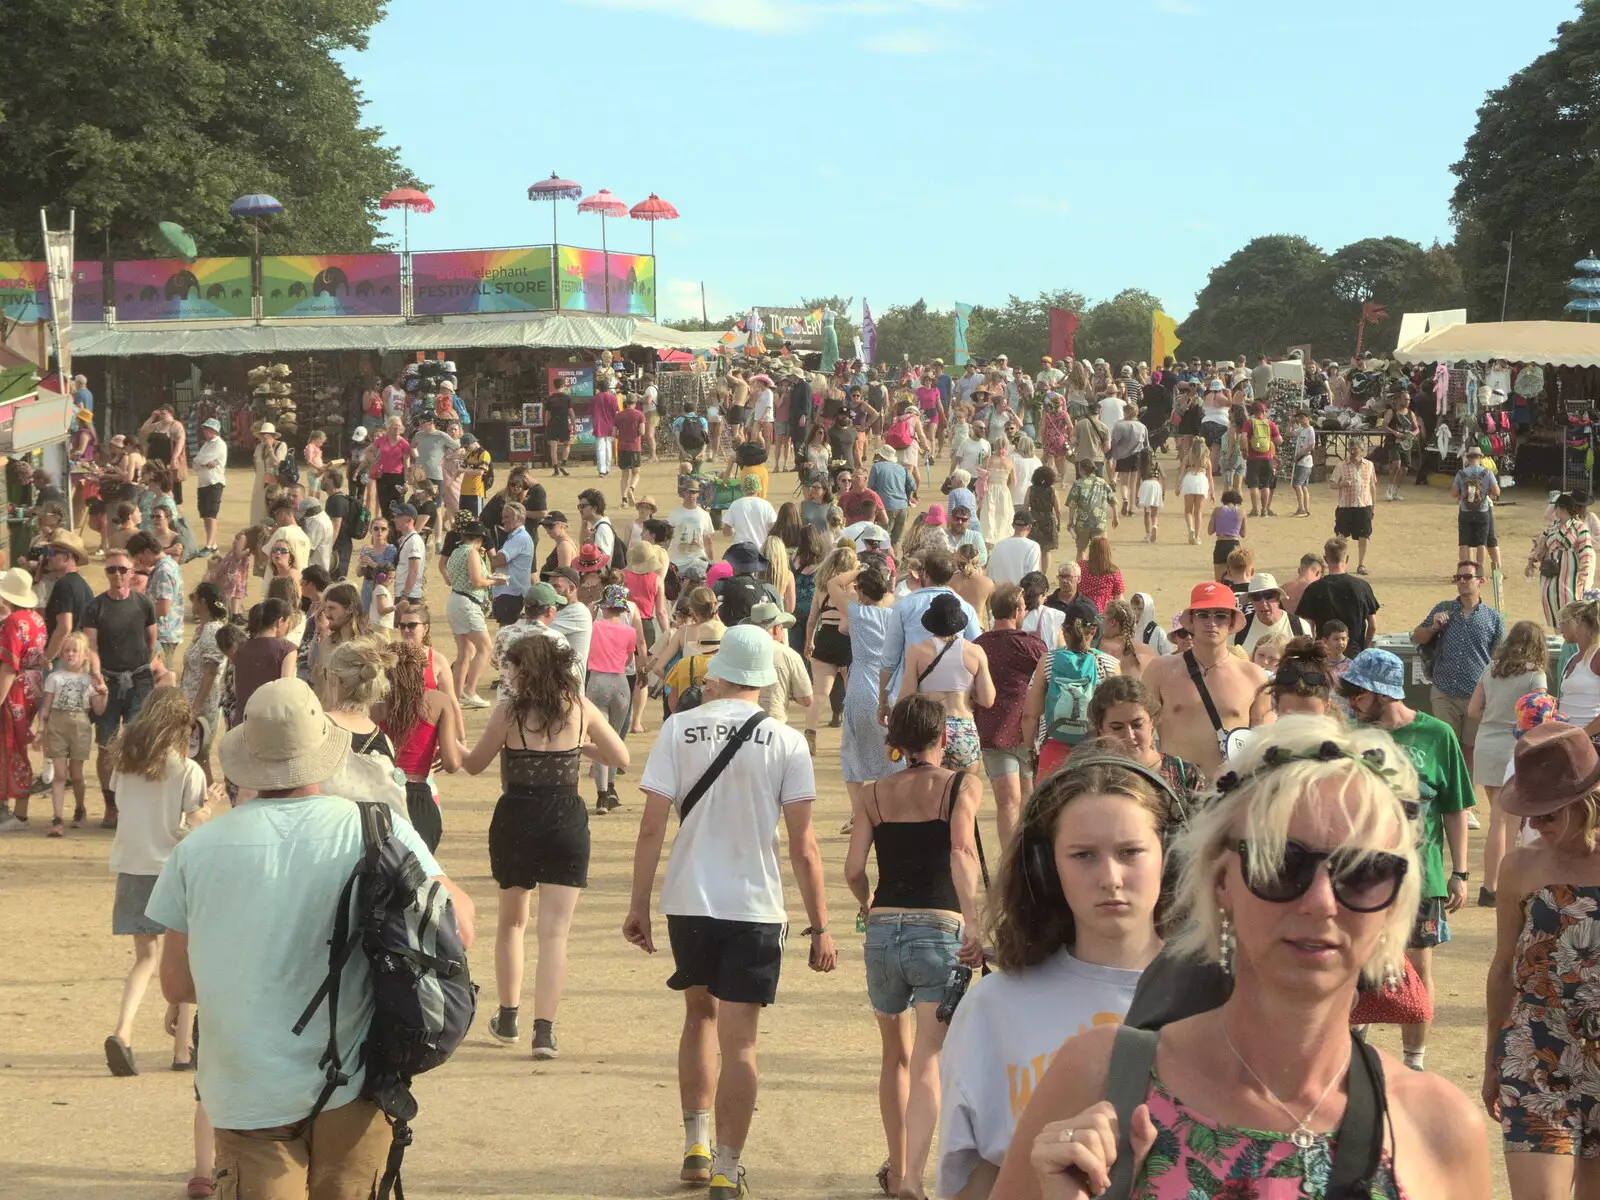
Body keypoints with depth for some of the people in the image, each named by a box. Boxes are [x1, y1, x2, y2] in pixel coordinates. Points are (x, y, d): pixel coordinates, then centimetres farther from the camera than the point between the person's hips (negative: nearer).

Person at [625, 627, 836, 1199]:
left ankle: (696, 1147, 25)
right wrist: (819, 925, 0)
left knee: (700, 1013, 23)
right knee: (738, 1040, 2)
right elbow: (803, 846, -6)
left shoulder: (679, 729, -3)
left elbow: (652, 826, -5)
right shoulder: (786, 742, -5)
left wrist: (639, 904, 4)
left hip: (688, 900, 2)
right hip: (755, 906, -2)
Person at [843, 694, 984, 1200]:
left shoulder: (873, 795, 11)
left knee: (896, 1056, 22)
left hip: (883, 932, 3)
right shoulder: (962, 785, 3)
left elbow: (853, 869, 0)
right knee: (926, 1063, -7)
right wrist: (972, 924, -21)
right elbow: (961, 851, -15)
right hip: (940, 932, -3)